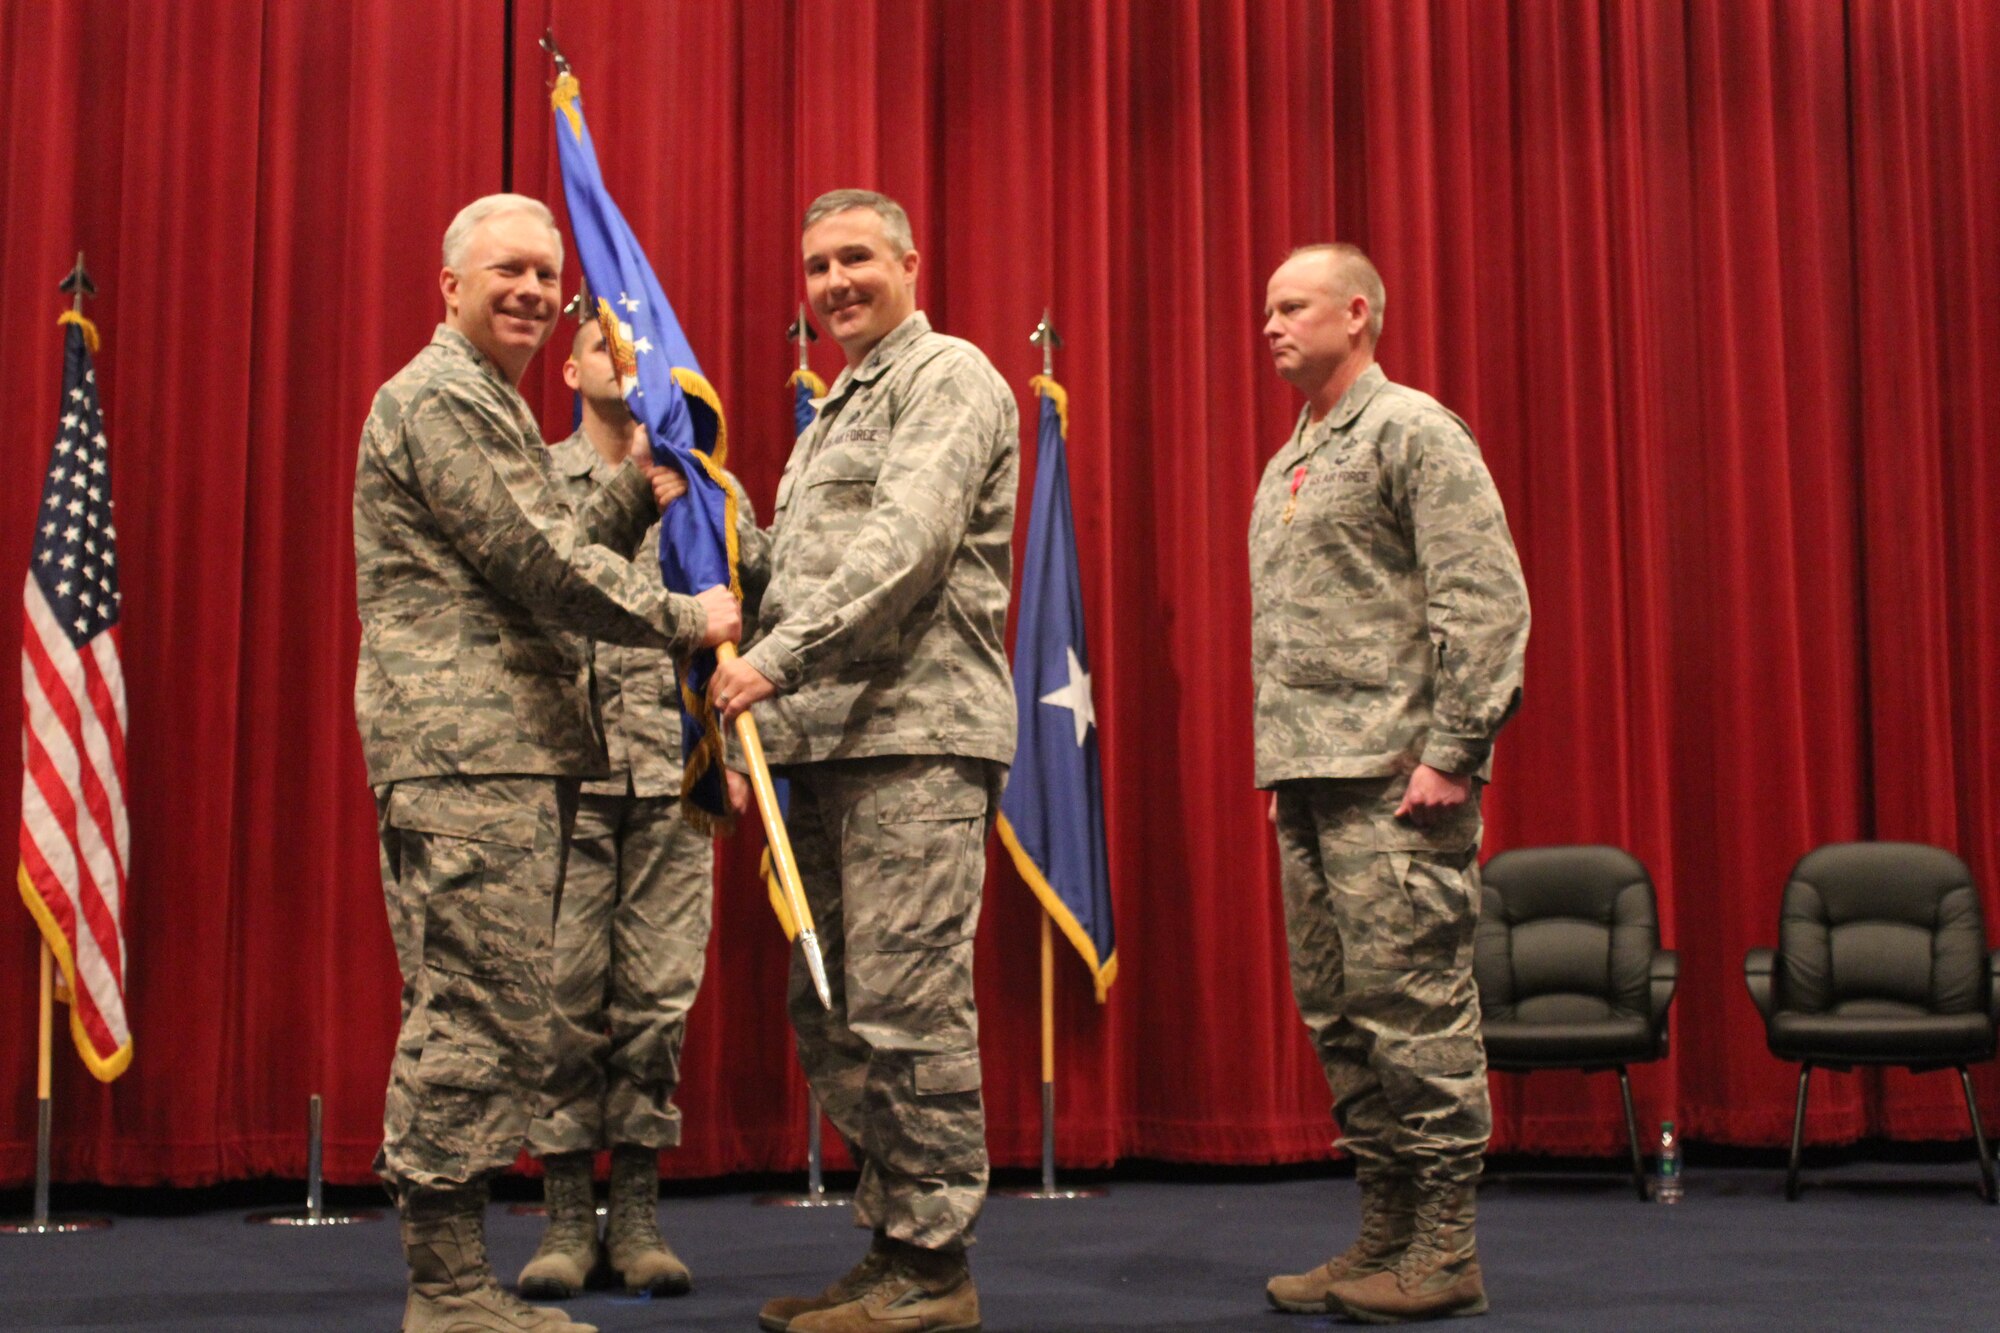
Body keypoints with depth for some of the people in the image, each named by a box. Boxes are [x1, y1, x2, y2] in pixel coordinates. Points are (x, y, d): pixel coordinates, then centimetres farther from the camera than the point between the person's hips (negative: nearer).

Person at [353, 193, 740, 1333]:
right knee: (478, 1014, -10)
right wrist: (685, 620, -5)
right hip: (466, 750, -11)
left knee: (485, 1018, 10)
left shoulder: (495, 406, 26)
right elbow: (538, 565, -14)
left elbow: (553, 552, 23)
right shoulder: (437, 398, -8)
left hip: (514, 753, 11)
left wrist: (639, 488, 12)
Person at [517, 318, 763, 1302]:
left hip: (674, 776, 1)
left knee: (658, 995, 2)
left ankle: (636, 1212, 11)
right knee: (562, 994, -1)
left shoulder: (708, 486, 11)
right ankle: (566, 1214, 9)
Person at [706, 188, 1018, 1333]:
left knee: (906, 1005, -9)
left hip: (917, 736, -9)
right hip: (830, 742, 9)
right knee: (831, 1013, 10)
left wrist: (780, 658, -22)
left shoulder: (950, 377, -3)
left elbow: (907, 542, -17)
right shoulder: (836, 410, 26)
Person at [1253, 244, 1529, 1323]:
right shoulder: (1289, 461, 22)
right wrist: (1282, 768, 18)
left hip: (1395, 781, -9)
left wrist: (1455, 748, -17)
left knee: (1411, 1004, -8)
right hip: (1310, 779, 9)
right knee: (1337, 1016, 9)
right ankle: (1385, 1233, 17)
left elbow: (1487, 598, -12)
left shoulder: (1413, 431, -4)